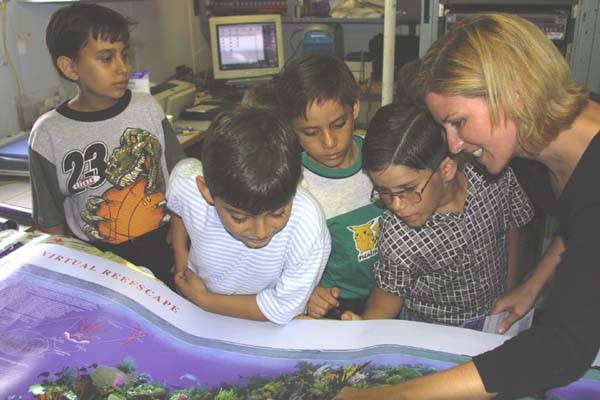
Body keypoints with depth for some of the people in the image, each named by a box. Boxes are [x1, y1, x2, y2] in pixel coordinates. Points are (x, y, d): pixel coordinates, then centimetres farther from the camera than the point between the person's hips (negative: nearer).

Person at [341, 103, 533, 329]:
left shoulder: (496, 179, -19)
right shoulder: (395, 237, -27)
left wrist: (510, 290, 9)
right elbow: (391, 290, -9)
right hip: (430, 332, -3)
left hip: (495, 317, 3)